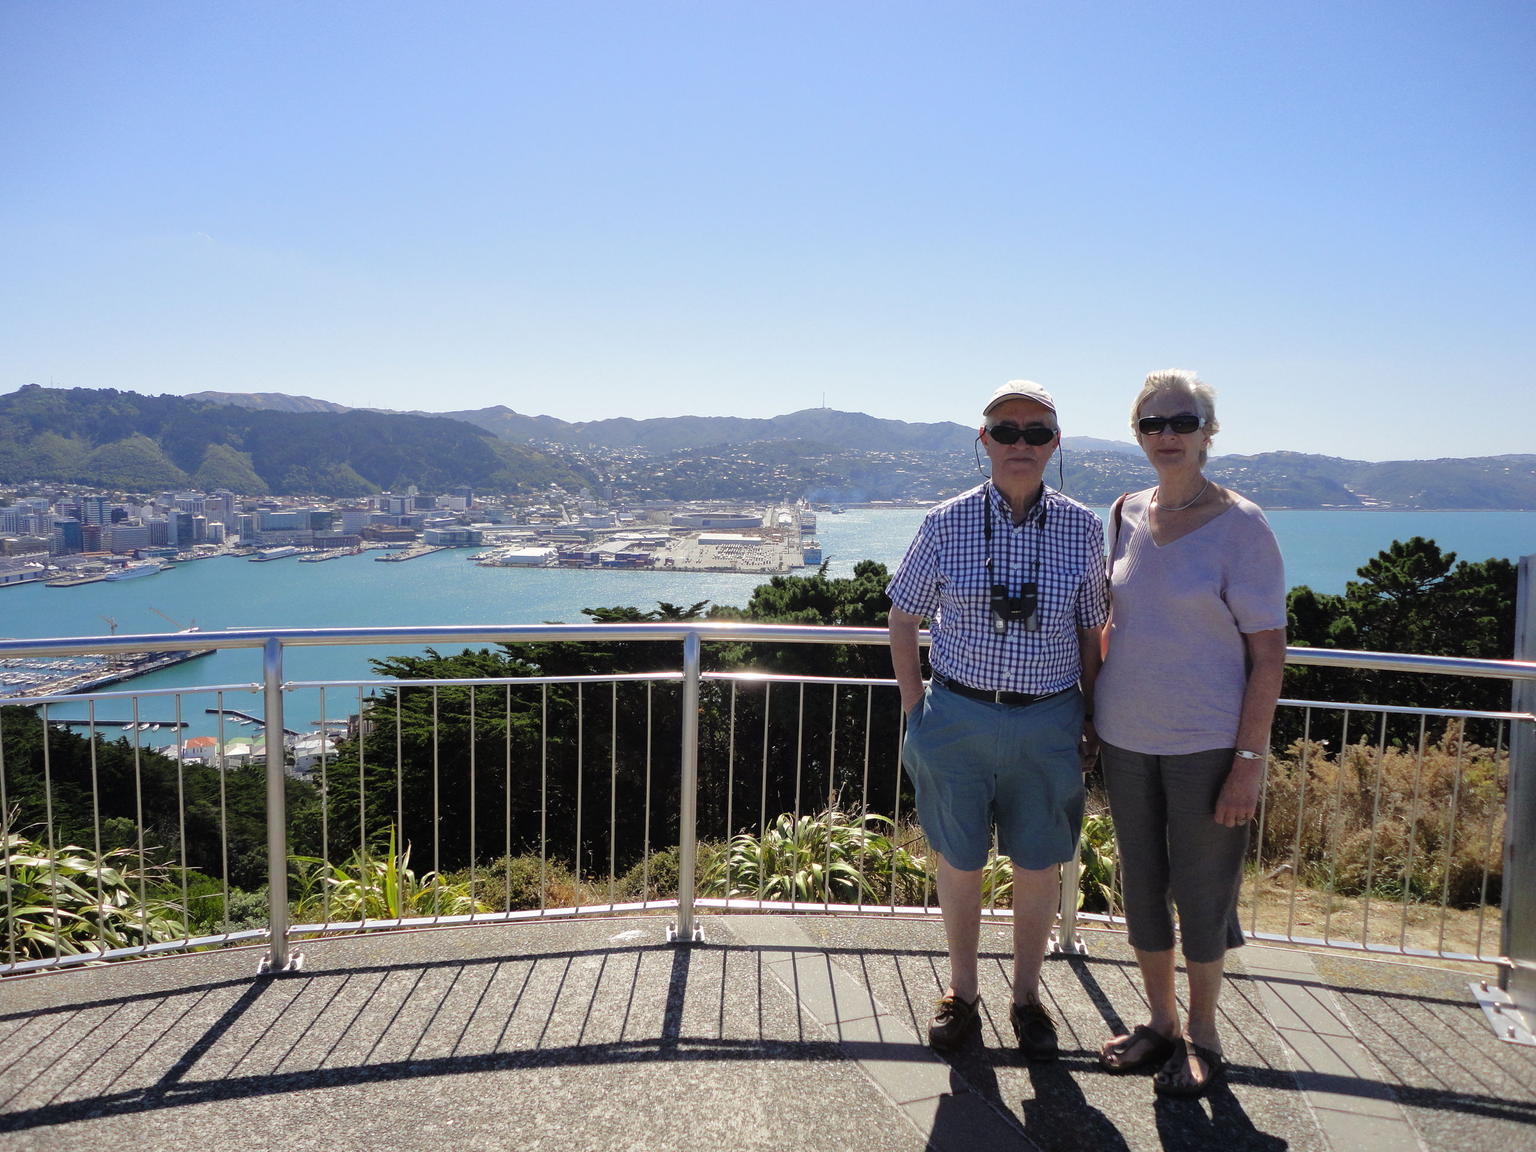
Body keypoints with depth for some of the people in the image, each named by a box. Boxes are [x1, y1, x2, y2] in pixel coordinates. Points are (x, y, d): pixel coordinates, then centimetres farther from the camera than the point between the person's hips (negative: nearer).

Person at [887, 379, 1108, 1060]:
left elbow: (1091, 633, 8)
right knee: (958, 863, 12)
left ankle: (1027, 997, 34)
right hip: (958, 717, 0)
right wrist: (917, 709, -1)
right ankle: (961, 994, 33)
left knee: (1037, 867, 12)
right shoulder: (948, 522, -5)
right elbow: (902, 621, 4)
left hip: (1047, 724, 1)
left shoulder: (1082, 529, -1)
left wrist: (1092, 718, 5)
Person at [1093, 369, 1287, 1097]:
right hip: (1126, 737, 5)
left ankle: (1202, 1037, 29)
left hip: (1207, 742, -5)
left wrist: (1250, 760, -14)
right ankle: (1160, 1024, 34)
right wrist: (1096, 708, 11)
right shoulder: (1126, 515, 4)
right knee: (1142, 888, 15)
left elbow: (1268, 652, -10)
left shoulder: (1240, 526, -10)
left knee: (1202, 893, 8)